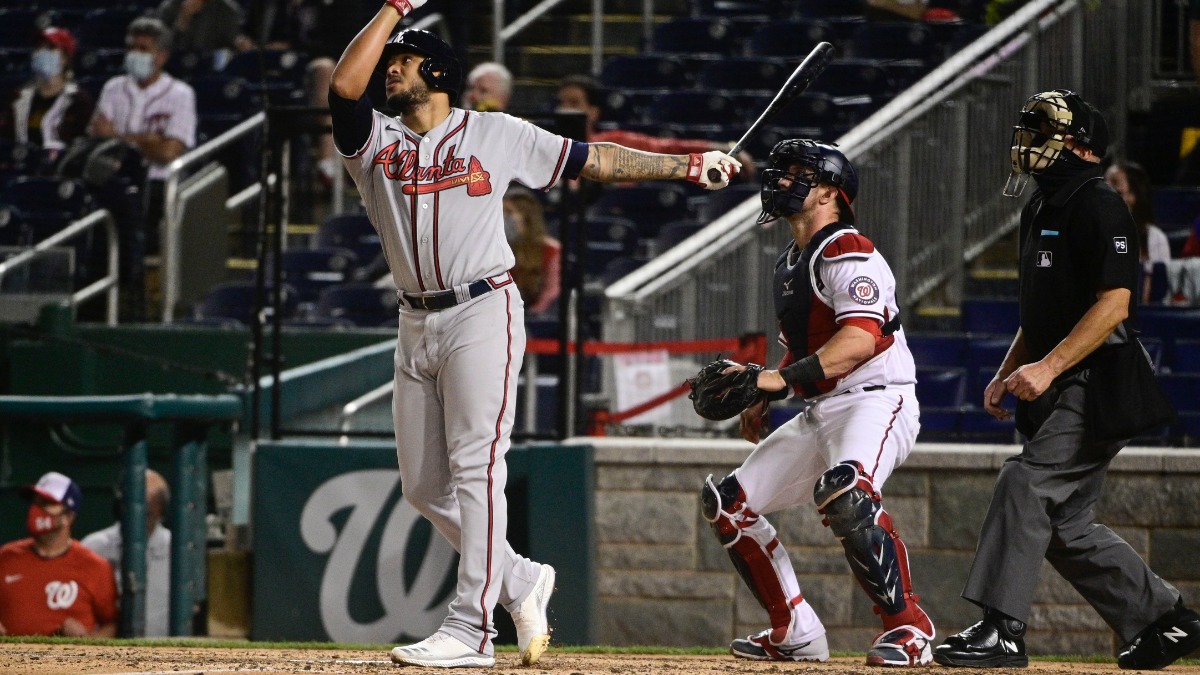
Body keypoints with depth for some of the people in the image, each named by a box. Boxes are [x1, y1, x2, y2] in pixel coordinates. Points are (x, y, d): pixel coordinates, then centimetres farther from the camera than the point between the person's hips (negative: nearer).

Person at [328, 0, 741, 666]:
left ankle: (470, 629, -16)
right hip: (416, 327, 5)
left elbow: (591, 160, 9)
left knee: (475, 467, -12)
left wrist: (687, 166, 6)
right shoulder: (375, 141, 9)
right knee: (423, 484, 5)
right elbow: (344, 85, -9)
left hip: (482, 316, -5)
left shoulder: (496, 134, 5)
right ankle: (521, 581, 22)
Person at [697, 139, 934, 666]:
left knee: (844, 490, -38)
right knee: (726, 502, 8)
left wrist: (782, 379, -32)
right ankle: (796, 633, 11)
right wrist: (763, 400, 13)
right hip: (819, 415, 10)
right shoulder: (789, 265, 18)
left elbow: (860, 339, -26)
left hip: (876, 401, -10)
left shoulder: (848, 254, -12)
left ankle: (908, 627, -27)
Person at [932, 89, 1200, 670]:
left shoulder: (1098, 207, -12)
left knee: (1025, 483, -21)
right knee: (1065, 523, 9)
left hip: (1098, 384, -10)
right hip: (1058, 392, 10)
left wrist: (1048, 366, -26)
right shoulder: (1040, 210, 18)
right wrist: (1007, 375, 15)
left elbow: (1113, 303, -20)